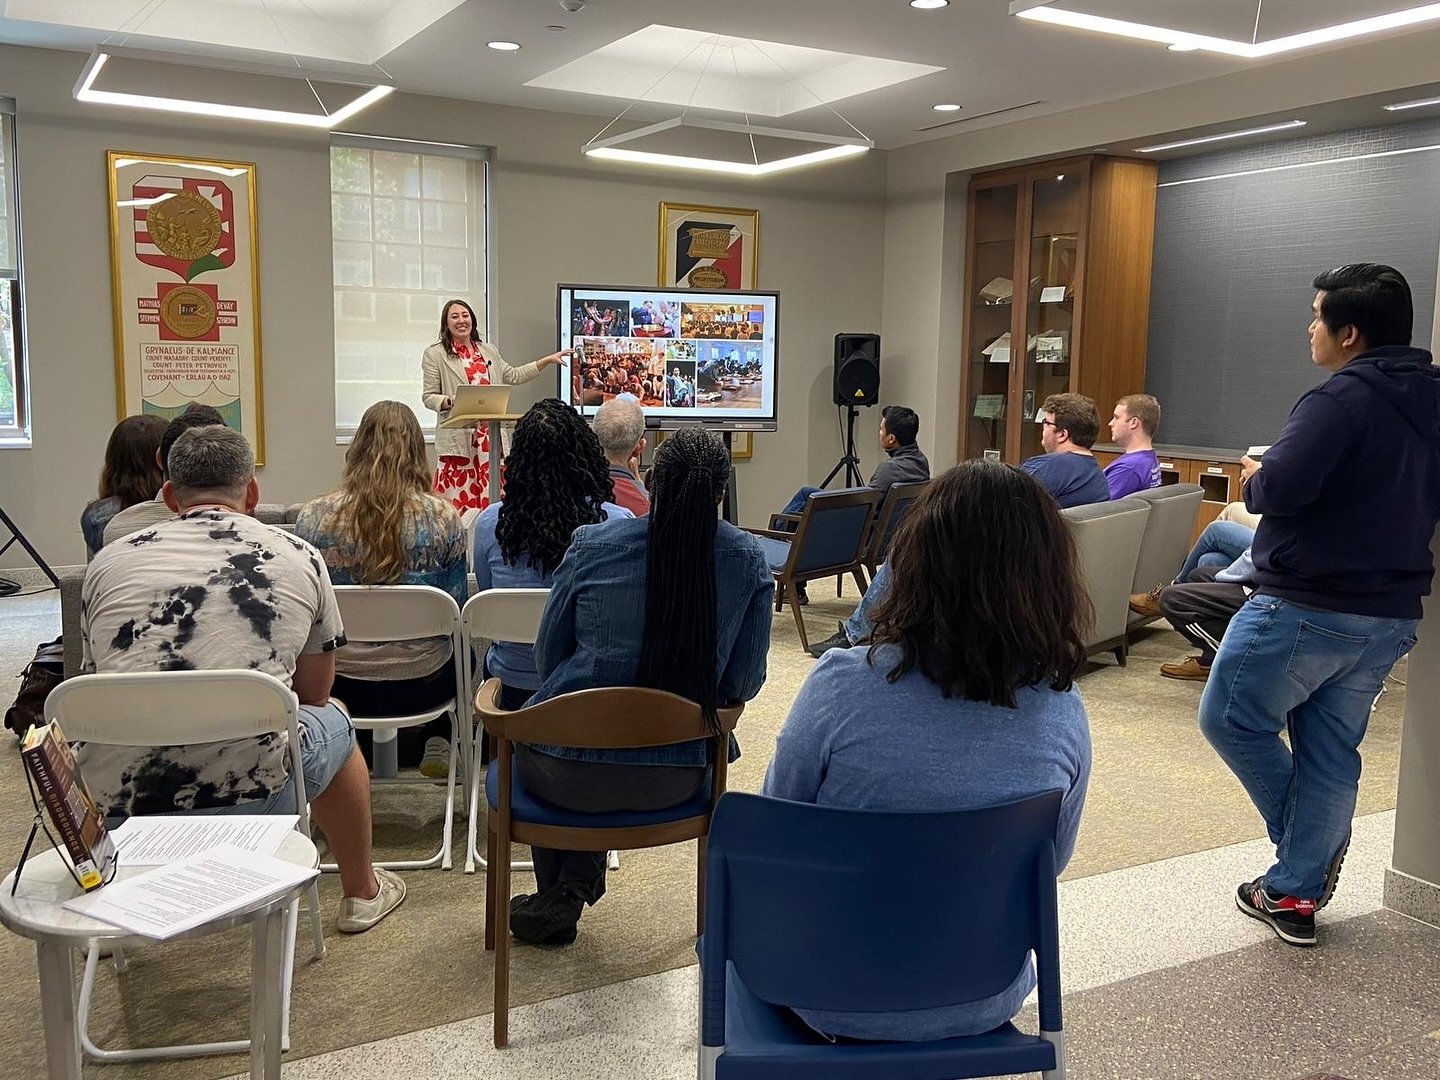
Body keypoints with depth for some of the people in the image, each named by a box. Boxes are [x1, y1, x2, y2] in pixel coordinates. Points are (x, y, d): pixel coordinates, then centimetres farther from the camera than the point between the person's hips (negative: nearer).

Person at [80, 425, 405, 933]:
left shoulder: (108, 561, 10)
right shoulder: (298, 556, 7)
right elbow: (313, 694, 18)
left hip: (118, 812, 2)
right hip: (251, 801, -2)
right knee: (333, 721, 30)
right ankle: (362, 893, 45)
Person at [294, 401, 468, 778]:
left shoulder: (311, 518, -9)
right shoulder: (443, 518, -12)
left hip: (339, 686, 2)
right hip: (422, 685, -1)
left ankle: (359, 742, 26)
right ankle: (436, 740, 22)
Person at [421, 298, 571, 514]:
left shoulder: (489, 351, 19)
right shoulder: (435, 355, 4)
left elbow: (513, 376, 29)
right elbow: (429, 397, 1)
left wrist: (547, 360, 27)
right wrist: (452, 401, -18)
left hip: (491, 434, 5)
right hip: (459, 437, -5)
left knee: (491, 497, 0)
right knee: (458, 498, -10)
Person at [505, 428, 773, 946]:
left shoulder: (592, 546, -10)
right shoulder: (749, 560, -8)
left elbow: (548, 656, 3)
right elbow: (745, 682, -2)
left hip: (572, 773, -1)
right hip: (679, 779, 2)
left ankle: (555, 899, 42)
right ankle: (574, 891, 24)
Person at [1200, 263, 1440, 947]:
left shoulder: (1344, 397, -18)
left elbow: (1280, 487, -28)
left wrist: (1254, 479, -4)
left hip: (1307, 608, -9)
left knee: (1231, 718, 9)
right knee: (1331, 754, 14)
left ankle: (1308, 846, 16)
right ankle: (1297, 893, 21)